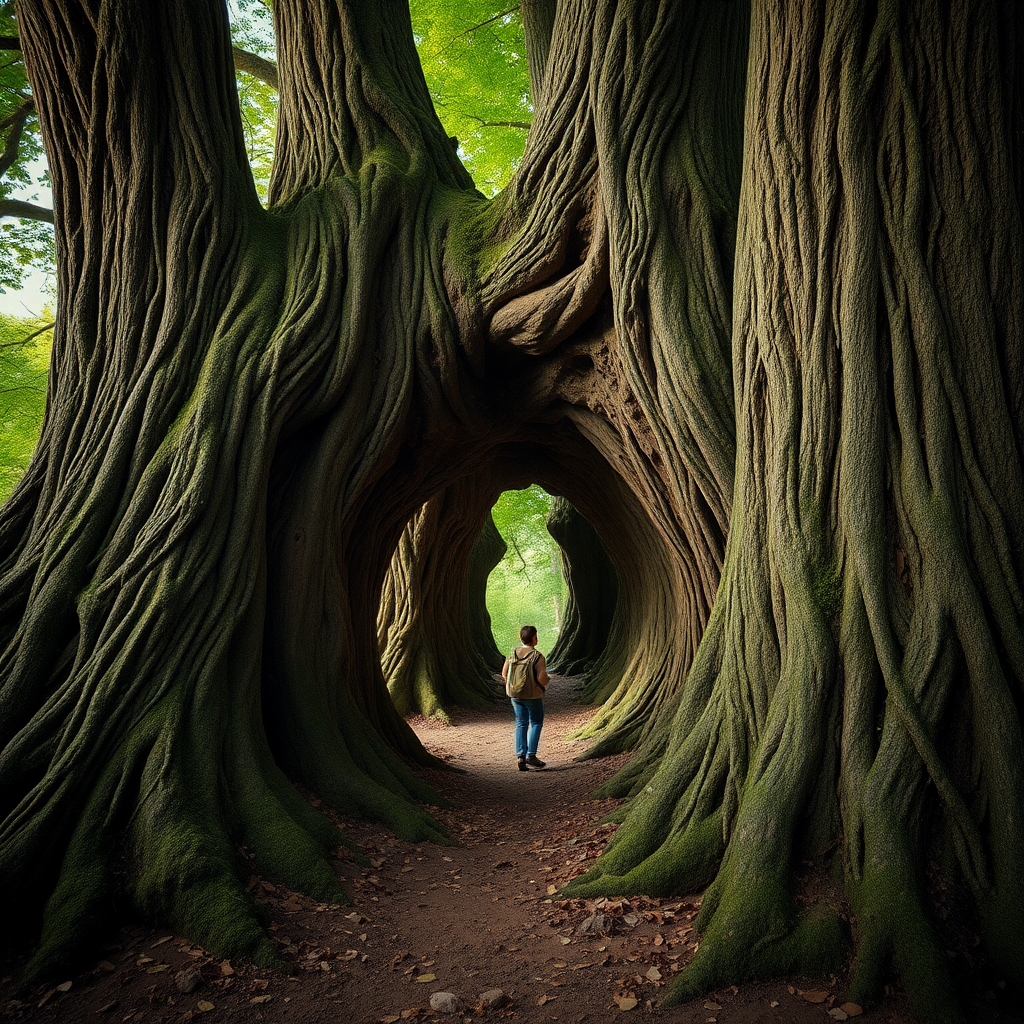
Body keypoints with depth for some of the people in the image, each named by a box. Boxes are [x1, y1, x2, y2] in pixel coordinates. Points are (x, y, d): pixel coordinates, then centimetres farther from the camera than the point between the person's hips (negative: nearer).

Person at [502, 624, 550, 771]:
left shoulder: (513, 653, -1)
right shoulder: (537, 656, -17)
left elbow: (504, 674, 3)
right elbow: (542, 679, -21)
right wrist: (548, 679, 1)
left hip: (515, 694, 5)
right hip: (533, 696, -4)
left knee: (521, 724, 13)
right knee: (536, 723, 12)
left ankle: (520, 757, 8)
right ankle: (531, 755, 6)